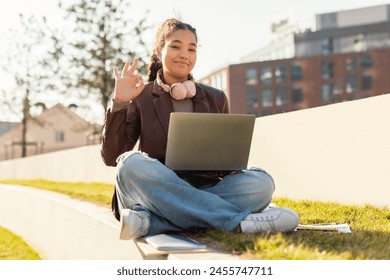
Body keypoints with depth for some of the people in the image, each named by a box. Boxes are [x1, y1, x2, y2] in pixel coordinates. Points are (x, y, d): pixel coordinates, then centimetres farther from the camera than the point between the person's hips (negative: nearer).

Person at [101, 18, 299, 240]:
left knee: (261, 182, -24)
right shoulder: (139, 98, 6)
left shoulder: (216, 99, 13)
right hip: (158, 194, -2)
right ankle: (238, 221, -33)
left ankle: (150, 221, -32)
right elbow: (112, 157, -1)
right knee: (132, 164, -34)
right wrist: (119, 103, -10)